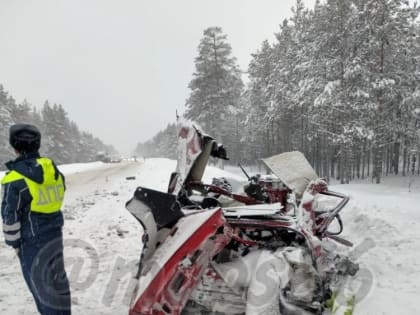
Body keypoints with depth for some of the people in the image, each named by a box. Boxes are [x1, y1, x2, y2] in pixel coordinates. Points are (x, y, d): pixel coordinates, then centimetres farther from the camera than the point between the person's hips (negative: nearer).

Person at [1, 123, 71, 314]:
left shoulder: (16, 178, -19)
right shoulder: (53, 169, 1)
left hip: (33, 240, -7)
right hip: (55, 233, 7)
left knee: (40, 283, 8)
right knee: (57, 278, 19)